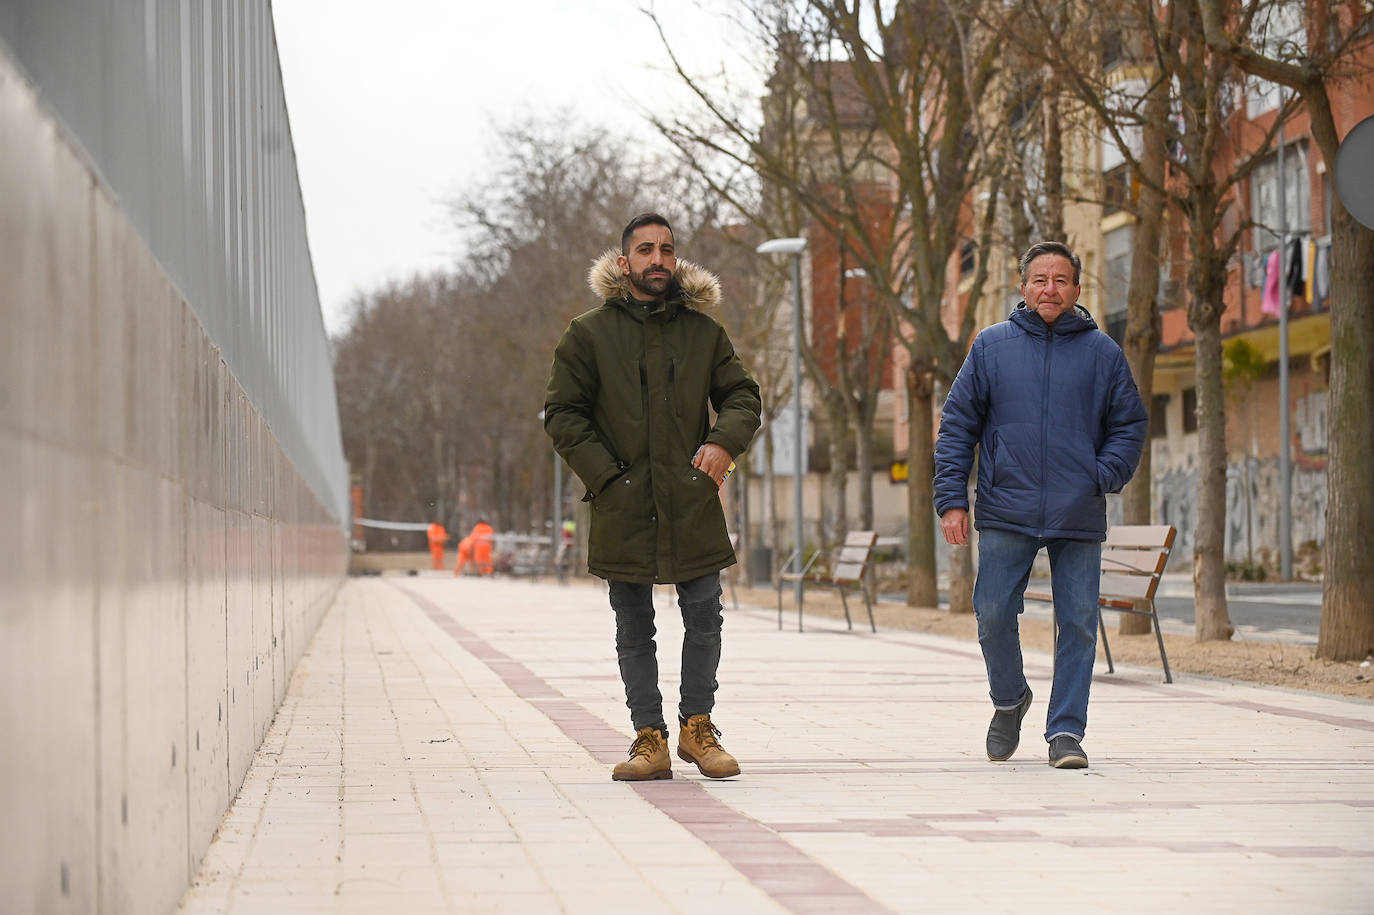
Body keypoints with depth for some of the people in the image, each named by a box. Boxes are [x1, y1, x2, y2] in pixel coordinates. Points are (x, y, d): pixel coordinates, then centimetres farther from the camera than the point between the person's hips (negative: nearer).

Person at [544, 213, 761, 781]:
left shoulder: (703, 330, 8)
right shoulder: (589, 334, 1)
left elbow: (742, 394, 13)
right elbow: (562, 413, 1)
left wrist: (725, 440, -7)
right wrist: (604, 474, -9)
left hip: (693, 503, 1)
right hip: (624, 509, -1)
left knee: (704, 620, 0)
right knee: (634, 631, 5)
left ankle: (697, 726, 16)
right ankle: (649, 739, 12)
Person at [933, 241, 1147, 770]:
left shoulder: (1102, 353, 7)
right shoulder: (991, 347, 6)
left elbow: (1130, 425, 11)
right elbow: (957, 426, 7)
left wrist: (1103, 478, -5)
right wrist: (952, 499, -2)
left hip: (1079, 521, 0)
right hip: (1005, 514, 0)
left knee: (1078, 625, -1)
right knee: (993, 616, -1)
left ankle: (1066, 730, 7)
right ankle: (1009, 700, 25)